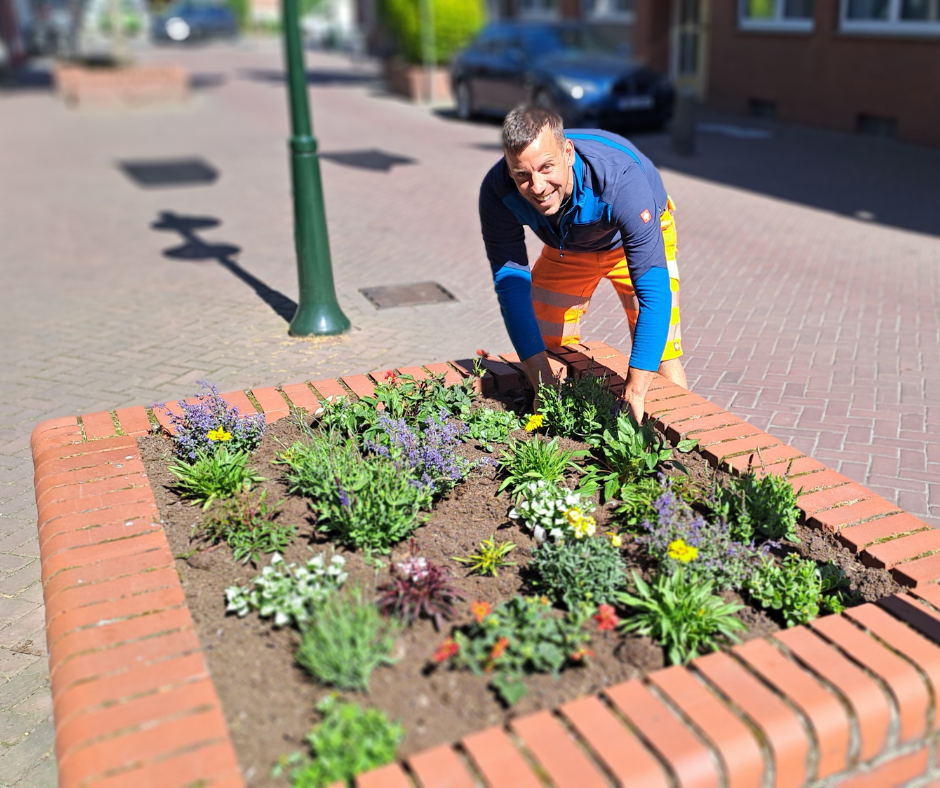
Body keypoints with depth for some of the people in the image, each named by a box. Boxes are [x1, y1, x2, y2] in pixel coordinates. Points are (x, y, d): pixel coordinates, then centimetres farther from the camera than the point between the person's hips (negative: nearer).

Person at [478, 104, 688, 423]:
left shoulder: (620, 180, -44)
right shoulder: (498, 192, -33)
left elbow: (654, 291, -45)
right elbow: (510, 284, -28)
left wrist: (633, 393, -48)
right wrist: (543, 385, -34)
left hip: (636, 237, -3)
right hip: (566, 247, 3)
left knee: (659, 355, -14)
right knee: (544, 347, 5)